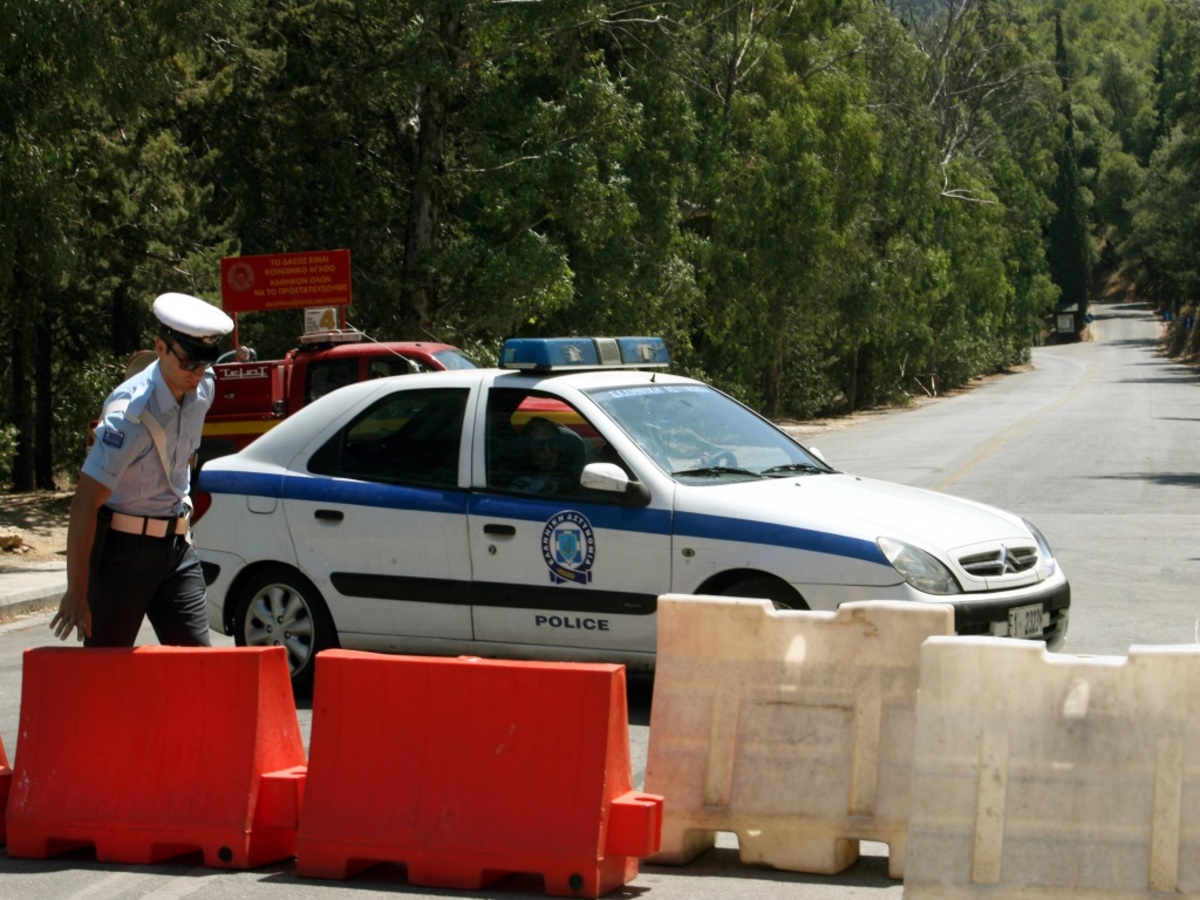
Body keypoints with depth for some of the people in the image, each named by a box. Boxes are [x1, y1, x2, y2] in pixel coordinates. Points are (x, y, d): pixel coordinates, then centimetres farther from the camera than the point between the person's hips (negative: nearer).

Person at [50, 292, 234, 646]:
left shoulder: (204, 389, -2)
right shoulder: (131, 413, -24)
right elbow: (85, 502, -26)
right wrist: (76, 592, -28)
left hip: (176, 544, 7)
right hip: (122, 548, -7)